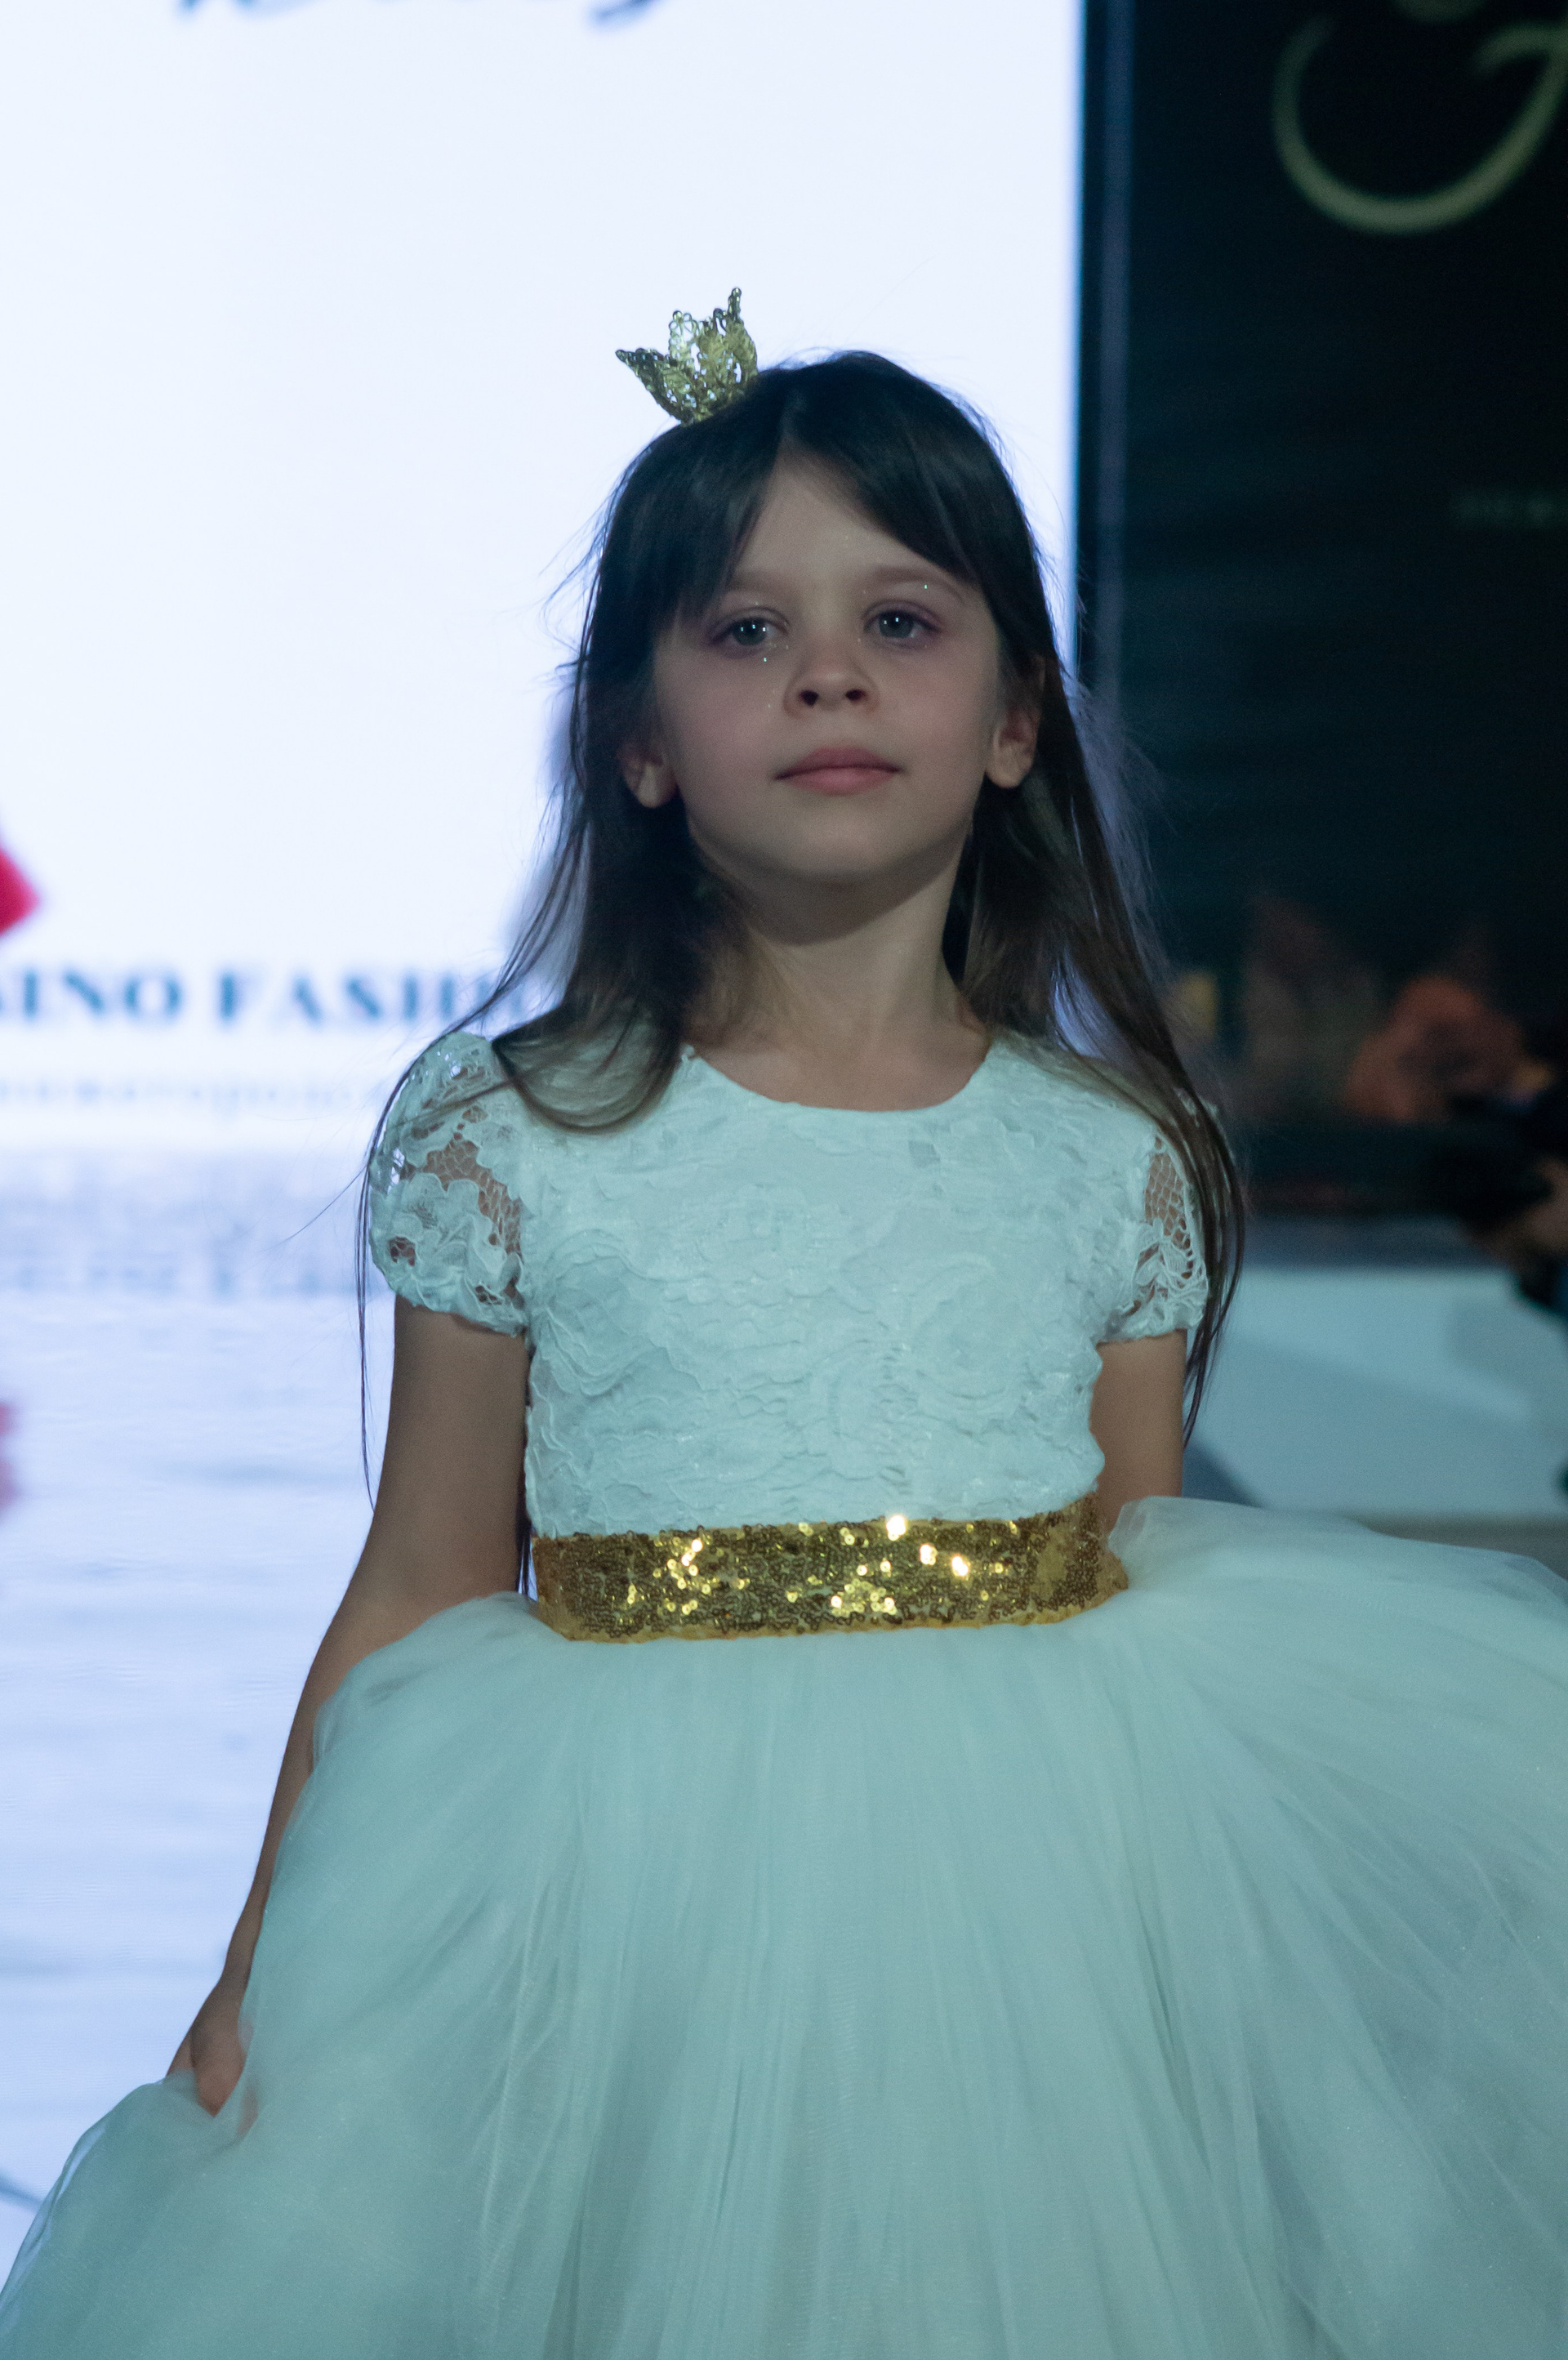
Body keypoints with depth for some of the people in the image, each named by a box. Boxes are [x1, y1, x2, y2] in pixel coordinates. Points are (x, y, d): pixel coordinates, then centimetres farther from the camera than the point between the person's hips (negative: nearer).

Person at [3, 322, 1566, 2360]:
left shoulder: (1122, 1160, 0)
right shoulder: (504, 1142, -5)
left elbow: (1142, 1597, 10)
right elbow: (416, 1607, 1)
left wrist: (1211, 1935, 12)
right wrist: (267, 1969, 2)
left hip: (1026, 1907, 2)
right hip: (645, 1932, -1)